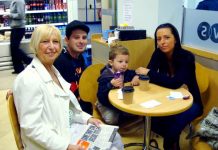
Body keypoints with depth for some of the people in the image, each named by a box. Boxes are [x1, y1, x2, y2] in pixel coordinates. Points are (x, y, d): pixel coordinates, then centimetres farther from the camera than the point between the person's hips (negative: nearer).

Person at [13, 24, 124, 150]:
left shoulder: (53, 70, 6)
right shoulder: (29, 80, -22)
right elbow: (32, 128, -23)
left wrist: (87, 118, 3)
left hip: (68, 127, 8)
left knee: (114, 138, 7)